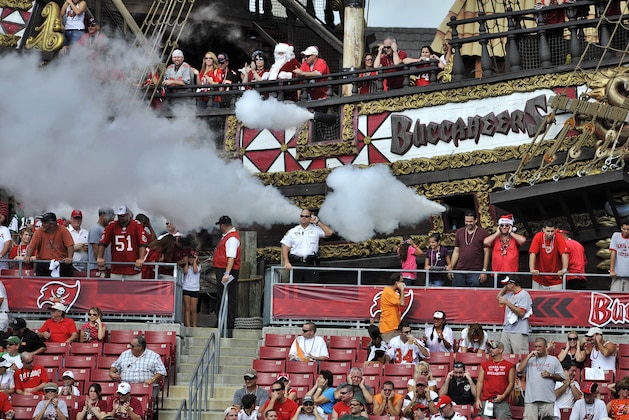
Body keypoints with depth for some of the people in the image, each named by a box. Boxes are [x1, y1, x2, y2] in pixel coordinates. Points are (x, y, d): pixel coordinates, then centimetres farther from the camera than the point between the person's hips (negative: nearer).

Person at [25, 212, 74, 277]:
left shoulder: (63, 231, -4)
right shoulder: (39, 232, 0)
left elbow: (70, 245, -11)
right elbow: (32, 246, -3)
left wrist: (69, 257, -25)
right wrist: (28, 256, -20)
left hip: (62, 263, -1)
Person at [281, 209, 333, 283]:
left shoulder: (316, 230, 11)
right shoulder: (292, 231, 13)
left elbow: (329, 232, -2)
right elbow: (285, 248, 9)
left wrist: (318, 222, 2)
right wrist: (286, 262, -5)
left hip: (311, 265, -1)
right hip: (295, 264, 1)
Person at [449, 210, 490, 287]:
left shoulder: (483, 233, -1)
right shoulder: (459, 232, 11)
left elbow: (486, 253, -1)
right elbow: (456, 252, 15)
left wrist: (484, 271, -6)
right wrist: (451, 268, 9)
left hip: (475, 272, -4)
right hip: (459, 271, 4)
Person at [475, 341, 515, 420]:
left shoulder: (509, 366, 8)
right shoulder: (484, 365, 14)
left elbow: (511, 383, 5)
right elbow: (480, 382, 10)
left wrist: (503, 396, -9)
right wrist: (478, 399, -1)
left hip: (502, 401, -2)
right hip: (486, 401, 2)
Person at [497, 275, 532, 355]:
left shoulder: (524, 295, -9)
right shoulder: (510, 294, 17)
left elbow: (521, 313, -18)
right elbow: (499, 297, 34)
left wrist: (507, 302, -16)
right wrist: (505, 287, 18)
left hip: (518, 332, -8)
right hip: (506, 331, 8)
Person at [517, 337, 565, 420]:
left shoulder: (554, 360, 13)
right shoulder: (530, 360, 17)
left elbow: (561, 377, 11)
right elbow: (519, 370, 1)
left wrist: (550, 375, -6)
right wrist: (529, 356, 2)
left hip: (548, 400, -1)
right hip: (530, 399, 1)